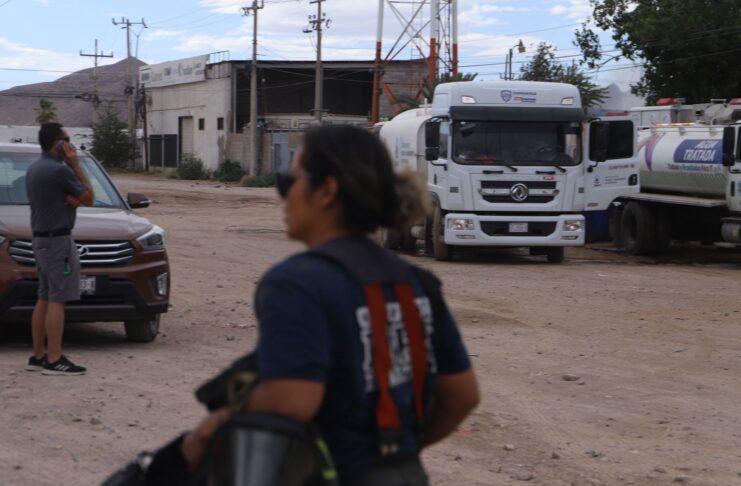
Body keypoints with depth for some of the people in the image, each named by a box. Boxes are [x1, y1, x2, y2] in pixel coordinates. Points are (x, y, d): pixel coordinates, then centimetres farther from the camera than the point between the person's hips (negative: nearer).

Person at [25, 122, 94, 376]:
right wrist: (76, 166, -5)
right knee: (57, 300, -9)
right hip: (58, 239, -10)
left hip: (40, 238, 10)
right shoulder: (59, 170, -18)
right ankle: (54, 361, -10)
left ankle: (37, 356, 15)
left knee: (44, 299, 12)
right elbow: (88, 198, -8)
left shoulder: (34, 168, 13)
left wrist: (70, 198, -5)